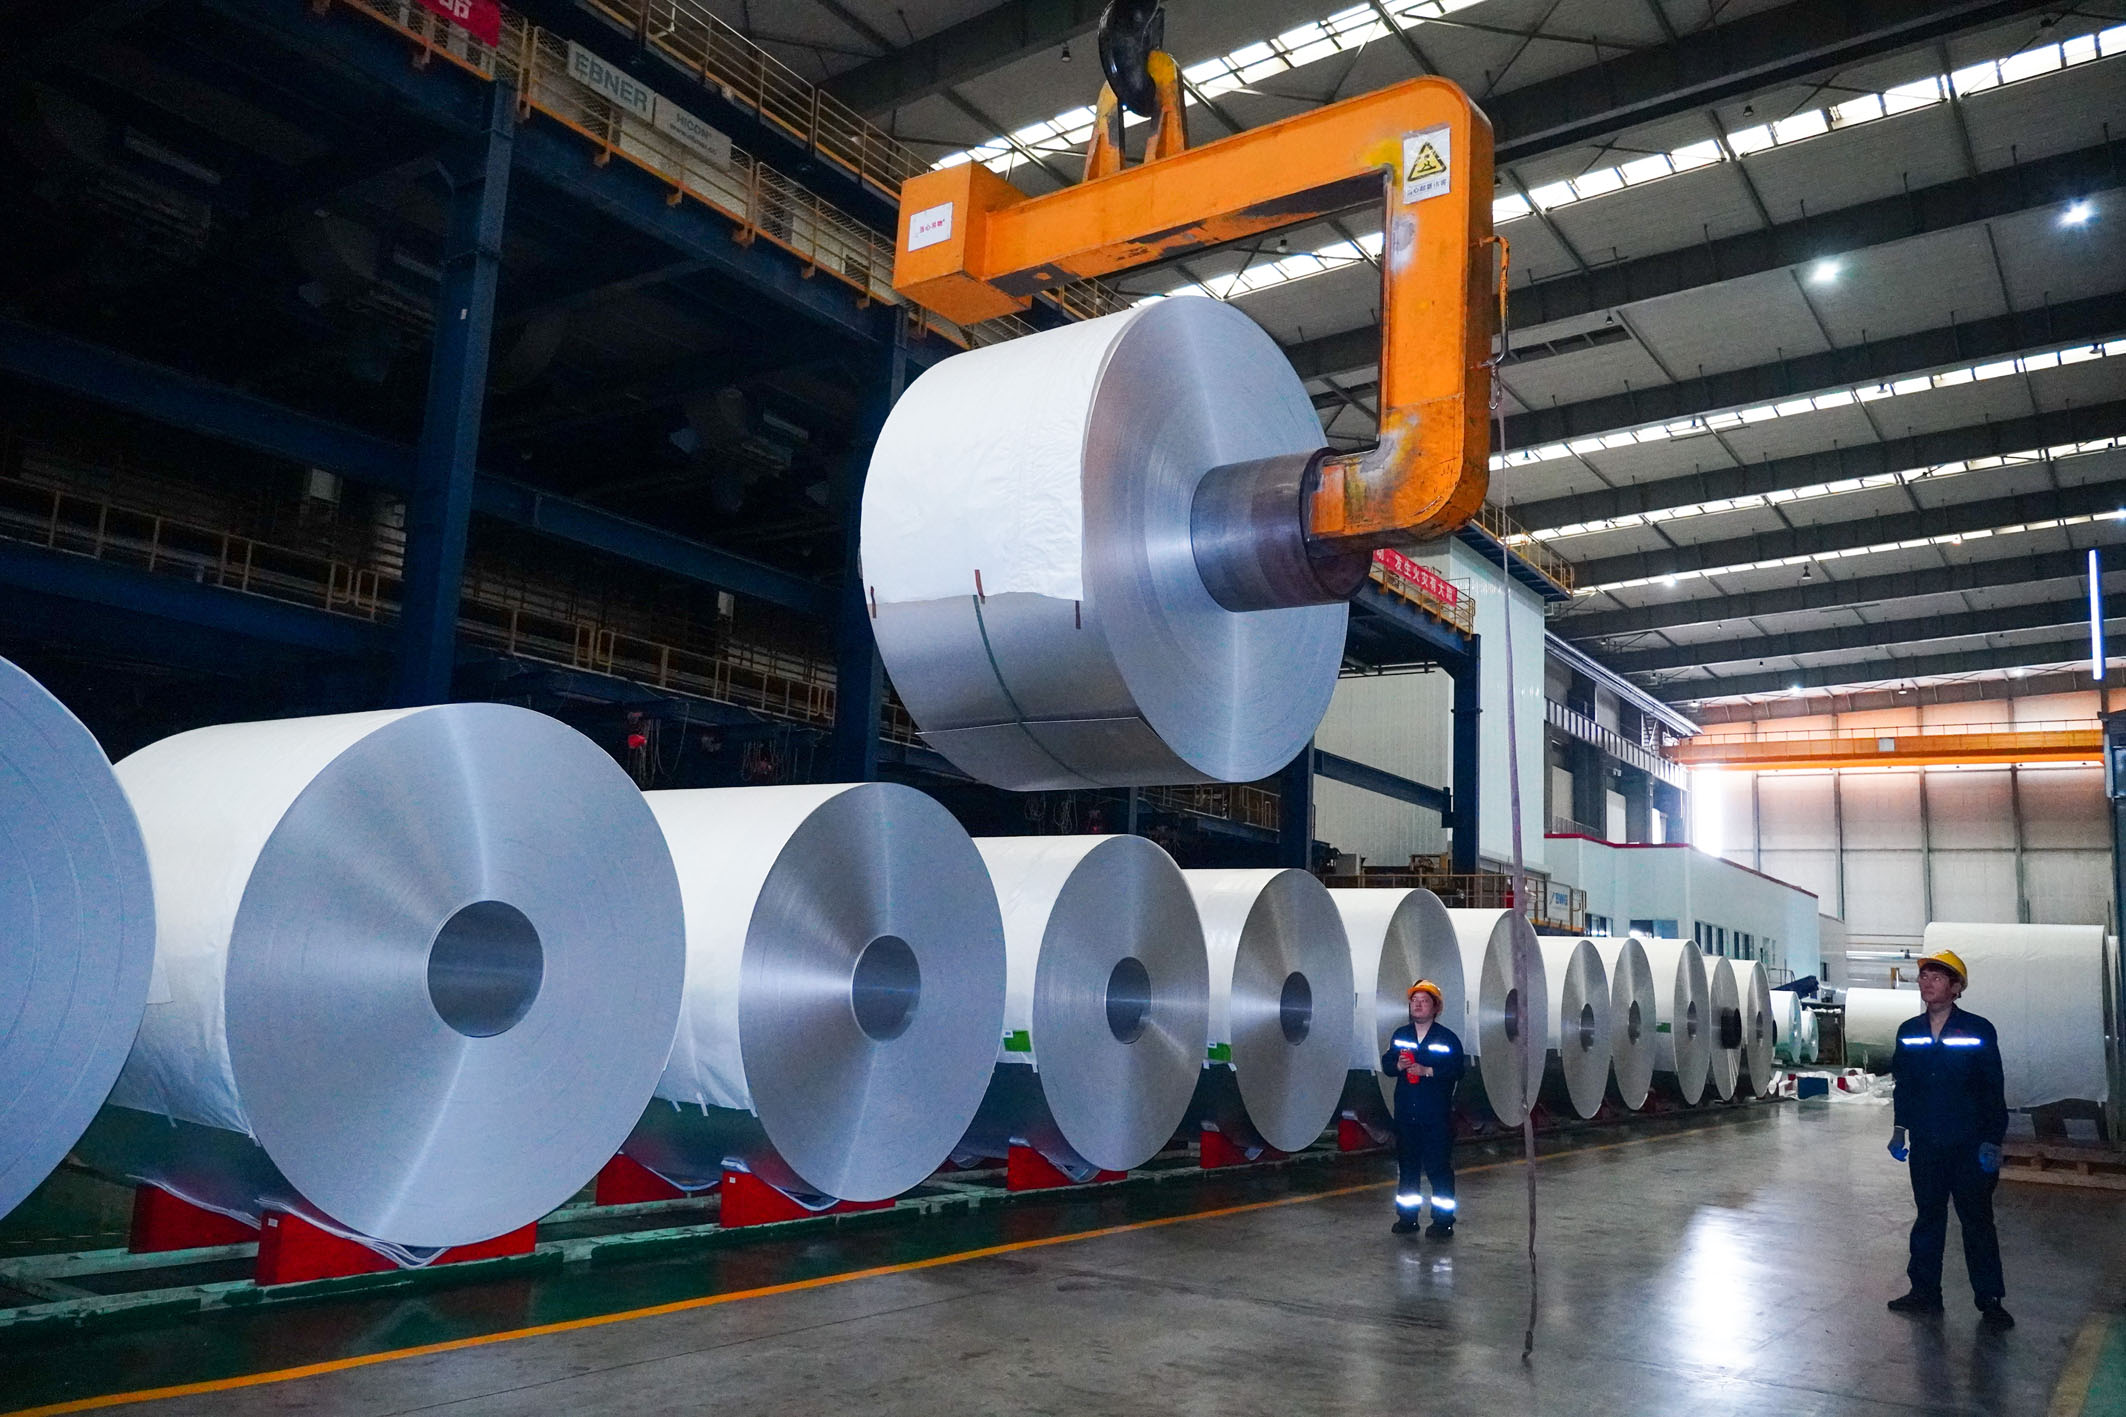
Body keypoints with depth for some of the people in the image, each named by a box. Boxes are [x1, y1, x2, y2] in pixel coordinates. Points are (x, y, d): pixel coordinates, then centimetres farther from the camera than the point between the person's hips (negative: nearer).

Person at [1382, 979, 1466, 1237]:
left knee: (1439, 1167, -2)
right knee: (1407, 1166, 11)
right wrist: (1398, 1065, -10)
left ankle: (1443, 1221, 7)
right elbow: (1386, 1064, 11)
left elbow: (1457, 1070, -11)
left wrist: (1427, 1071, -20)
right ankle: (1407, 1217, 21)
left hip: (1437, 1116, -4)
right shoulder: (1400, 1035, 12)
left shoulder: (1447, 1038, -2)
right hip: (1405, 1113, 4)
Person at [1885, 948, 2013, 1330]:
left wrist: (1992, 1141, -9)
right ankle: (1925, 1292, 21)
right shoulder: (1909, 1033, 5)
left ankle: (1990, 1301, 14)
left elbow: (1994, 1091, -6)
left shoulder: (1979, 1030, -7)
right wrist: (1900, 1130, 11)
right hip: (1925, 1145, 4)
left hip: (1969, 1146, -4)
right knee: (1928, 1219, 12)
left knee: (1977, 1222, 4)